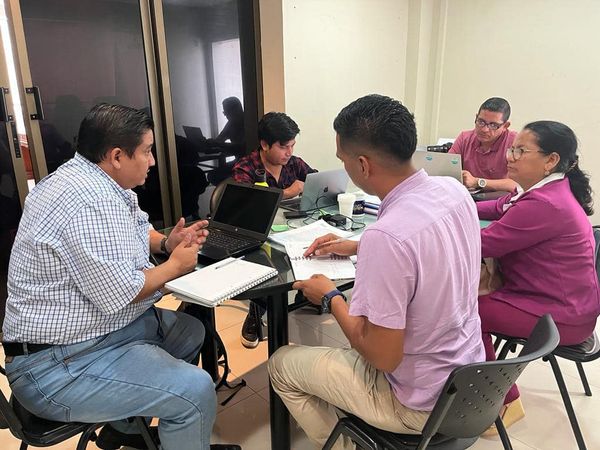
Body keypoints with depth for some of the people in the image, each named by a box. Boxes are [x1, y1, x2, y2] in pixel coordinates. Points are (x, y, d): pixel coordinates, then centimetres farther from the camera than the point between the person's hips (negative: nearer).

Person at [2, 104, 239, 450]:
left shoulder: (90, 179, 7)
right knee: (196, 391, -21)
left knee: (190, 330, 19)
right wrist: (174, 266, -10)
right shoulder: (90, 200, -26)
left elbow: (133, 230, 22)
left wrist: (166, 243, 2)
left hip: (99, 325, 11)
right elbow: (119, 293, -27)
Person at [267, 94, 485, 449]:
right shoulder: (454, 189, -9)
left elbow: (383, 357, -26)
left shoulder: (386, 236, -35)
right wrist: (358, 248, 13)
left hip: (421, 402, -7)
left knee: (282, 365, 9)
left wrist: (330, 298, -12)